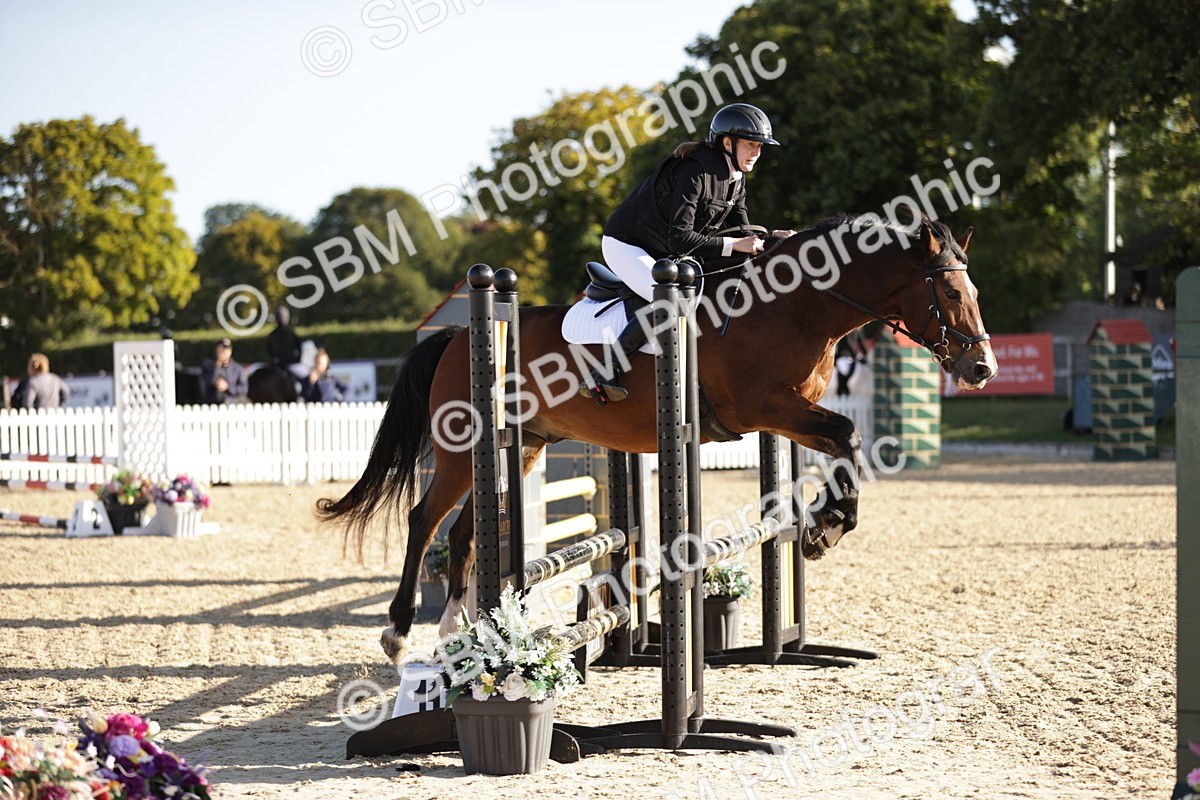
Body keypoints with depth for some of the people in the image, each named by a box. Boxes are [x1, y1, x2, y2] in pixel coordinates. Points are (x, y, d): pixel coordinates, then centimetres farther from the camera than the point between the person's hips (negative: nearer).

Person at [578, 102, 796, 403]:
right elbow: (680, 240, -32)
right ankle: (602, 374, -26)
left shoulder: (735, 178, 2)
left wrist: (769, 237, -14)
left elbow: (740, 231, 5)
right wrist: (732, 245, -32)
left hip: (665, 256, 10)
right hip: (626, 245, -10)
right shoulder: (694, 172, -26)